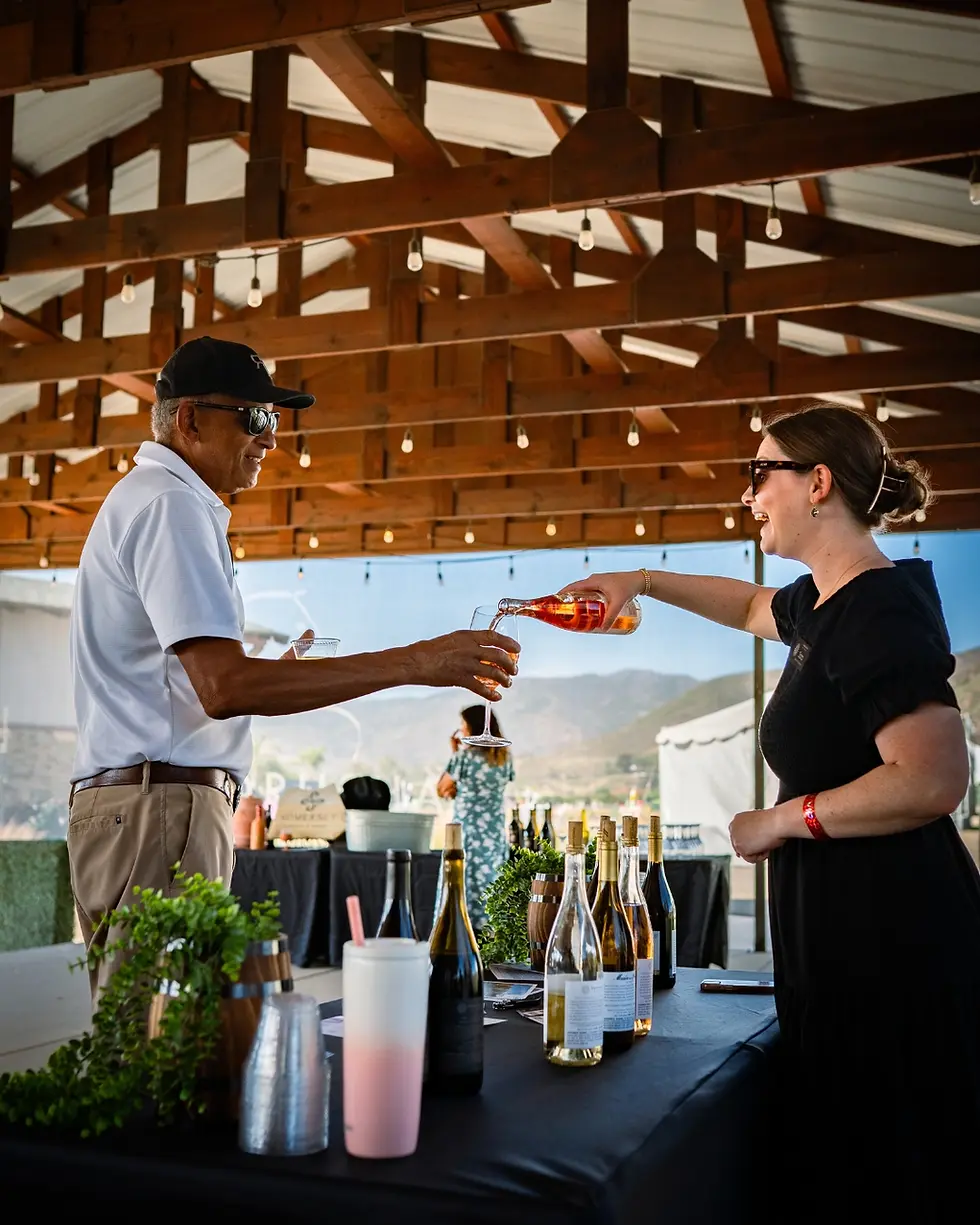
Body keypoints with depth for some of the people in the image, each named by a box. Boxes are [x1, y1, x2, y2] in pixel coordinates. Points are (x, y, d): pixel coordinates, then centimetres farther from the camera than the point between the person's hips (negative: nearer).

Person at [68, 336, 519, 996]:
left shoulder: (144, 498, 24)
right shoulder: (171, 503, -10)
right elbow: (224, 687, -23)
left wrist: (270, 678, 21)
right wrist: (412, 663, -24)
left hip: (123, 798, 11)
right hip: (161, 801, -11)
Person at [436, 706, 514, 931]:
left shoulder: (465, 756, -10)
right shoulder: (505, 757, 8)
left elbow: (440, 790, 3)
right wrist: (458, 789, 7)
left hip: (466, 836, -5)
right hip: (496, 837, 6)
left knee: (463, 895, -1)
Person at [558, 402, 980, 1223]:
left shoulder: (879, 610, -18)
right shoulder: (826, 600, 12)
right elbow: (756, 607, 36)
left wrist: (782, 820, -17)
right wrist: (645, 583, 28)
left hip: (887, 929, -10)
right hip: (843, 919, 10)